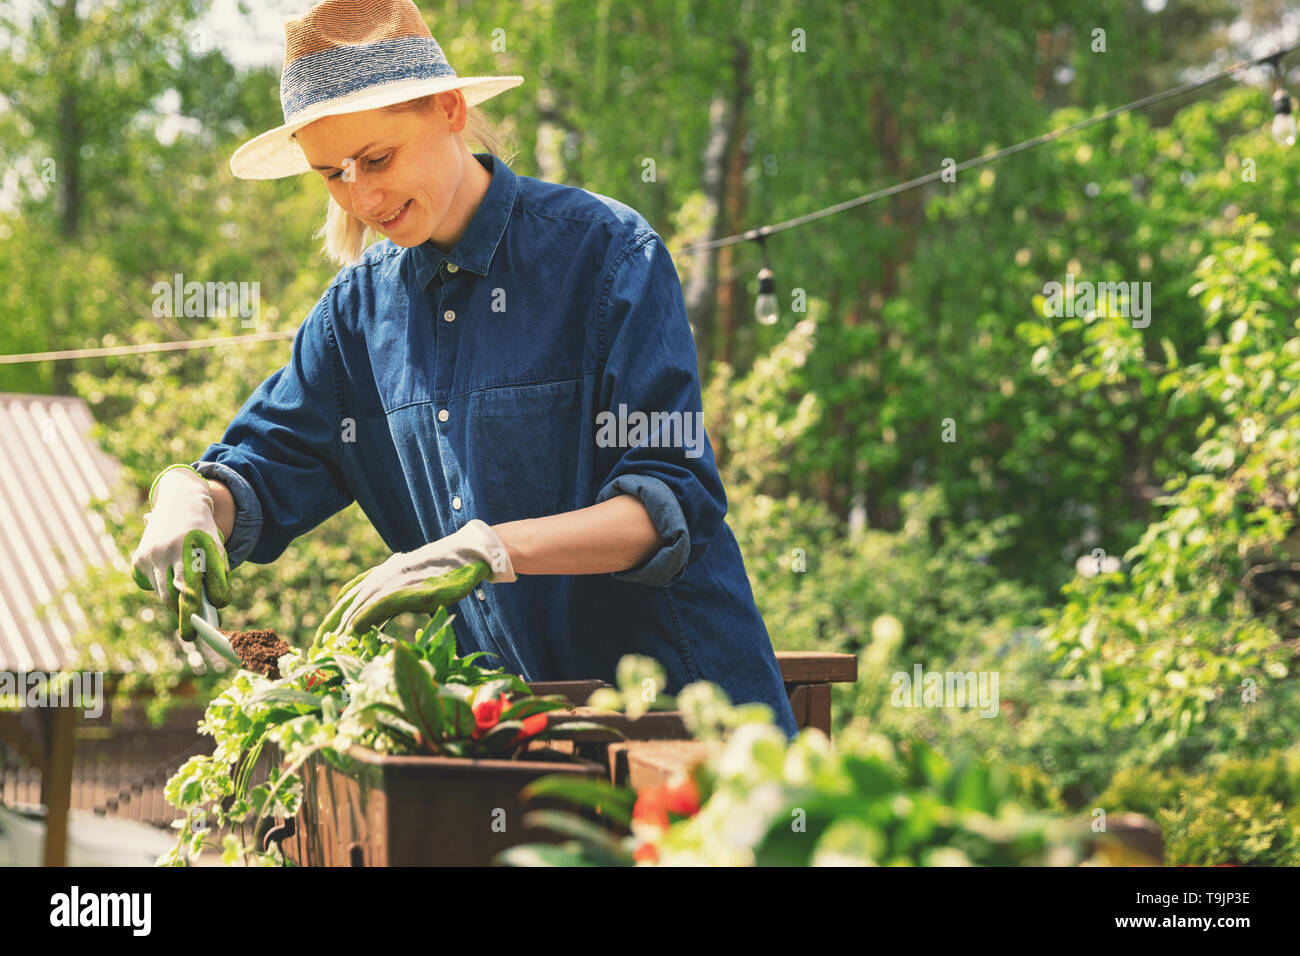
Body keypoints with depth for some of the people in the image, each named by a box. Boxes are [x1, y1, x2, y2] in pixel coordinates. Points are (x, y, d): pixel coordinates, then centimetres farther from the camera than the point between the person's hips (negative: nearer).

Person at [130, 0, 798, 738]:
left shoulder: (607, 253, -7)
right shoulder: (362, 303, 10)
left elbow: (674, 505, -14)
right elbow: (264, 470, 12)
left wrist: (490, 551, -28)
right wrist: (188, 499, -12)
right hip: (501, 711, 5)